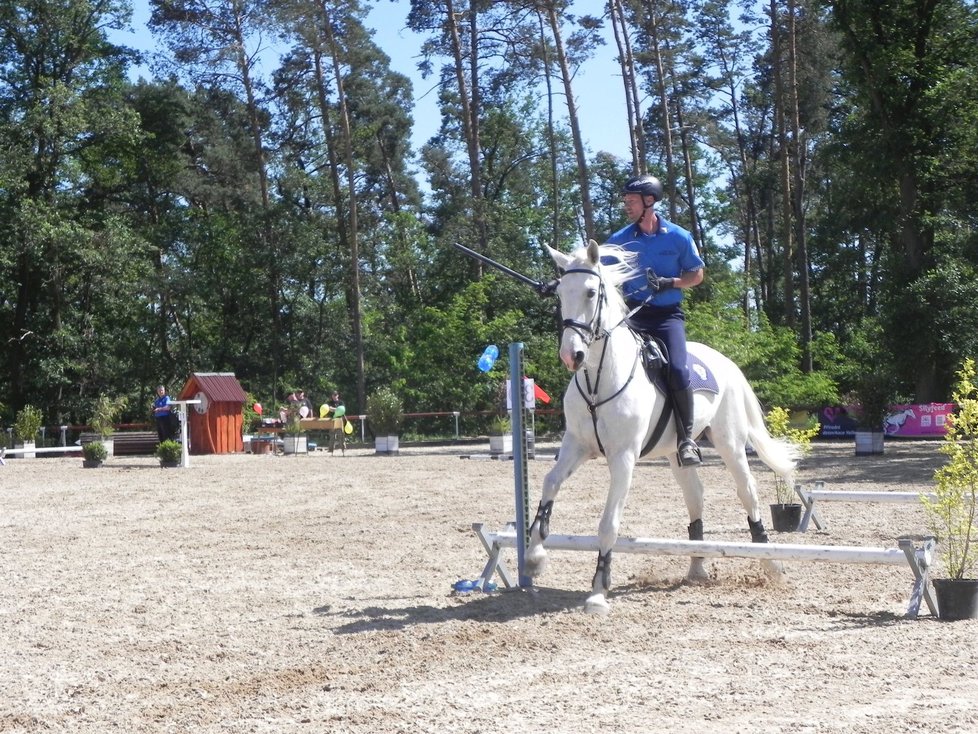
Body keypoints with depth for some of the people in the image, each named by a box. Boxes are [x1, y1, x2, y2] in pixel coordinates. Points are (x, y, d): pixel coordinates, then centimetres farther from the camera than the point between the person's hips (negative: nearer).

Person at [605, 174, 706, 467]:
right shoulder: (620, 239, 3)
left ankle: (687, 437, -7)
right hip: (631, 312, 2)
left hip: (667, 314, -2)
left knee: (677, 370, -23)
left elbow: (697, 275, 6)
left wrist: (668, 283, -12)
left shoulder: (679, 237, -1)